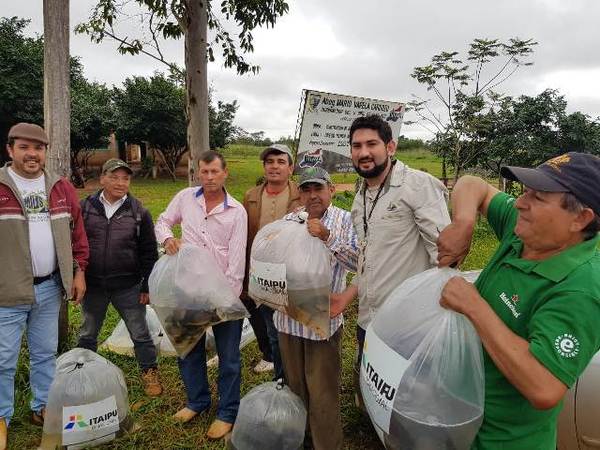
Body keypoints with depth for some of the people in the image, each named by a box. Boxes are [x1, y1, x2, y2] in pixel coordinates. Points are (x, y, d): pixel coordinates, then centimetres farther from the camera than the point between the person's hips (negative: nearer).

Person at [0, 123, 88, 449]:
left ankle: (43, 408, 34)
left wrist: (78, 271, 7)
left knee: (45, 354, 17)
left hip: (50, 288, 4)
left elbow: (77, 233, 11)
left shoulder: (62, 188, 6)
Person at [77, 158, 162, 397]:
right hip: (92, 285, 2)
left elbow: (149, 252, -1)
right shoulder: (85, 207, -1)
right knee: (87, 334, 19)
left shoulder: (138, 211, -3)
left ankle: (150, 372, 27)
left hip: (128, 286, -2)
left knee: (140, 333, 8)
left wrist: (147, 286, -3)